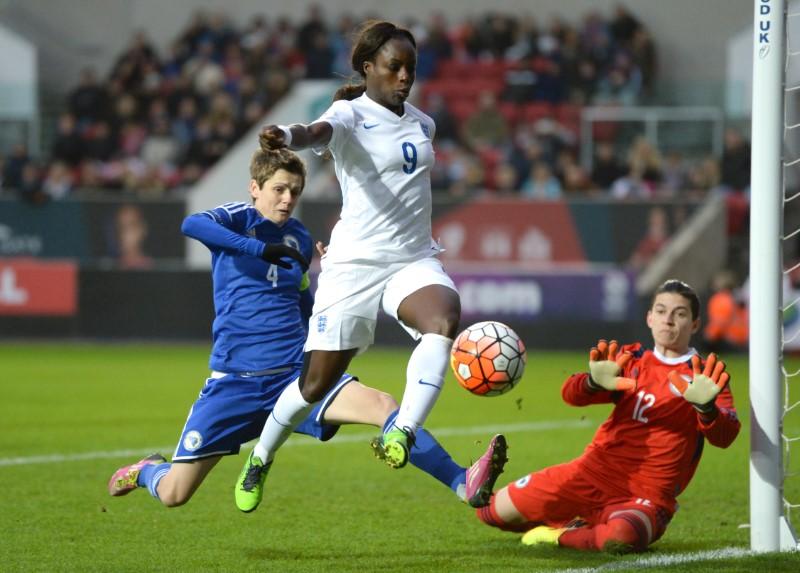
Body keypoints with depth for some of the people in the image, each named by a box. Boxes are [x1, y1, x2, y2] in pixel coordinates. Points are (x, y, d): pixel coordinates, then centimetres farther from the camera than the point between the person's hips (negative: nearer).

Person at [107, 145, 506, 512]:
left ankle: (464, 485, -33)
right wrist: (262, 249, -37)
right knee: (173, 493, -1)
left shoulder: (299, 238, 14)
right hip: (235, 379, -3)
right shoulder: (237, 218, -3)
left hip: (295, 372, 3)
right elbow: (192, 224, -29)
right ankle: (146, 470, 37)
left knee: (381, 405, -23)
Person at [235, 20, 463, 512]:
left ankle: (402, 434, -38)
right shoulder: (351, 115, -8)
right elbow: (320, 132, -34)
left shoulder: (423, 124, 12)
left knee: (445, 319, -30)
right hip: (356, 263, -4)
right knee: (318, 381, 2)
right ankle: (261, 457, 29)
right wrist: (289, 137, -56)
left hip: (415, 260, 5)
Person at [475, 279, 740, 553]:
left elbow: (723, 438, -17)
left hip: (647, 496, -4)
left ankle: (565, 535, -8)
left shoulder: (706, 375, -2)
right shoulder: (631, 358, 8)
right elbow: (572, 394, -5)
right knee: (492, 512, 5)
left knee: (622, 538, -40)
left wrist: (706, 407, -39)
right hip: (593, 472, 4)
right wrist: (594, 383, -29)